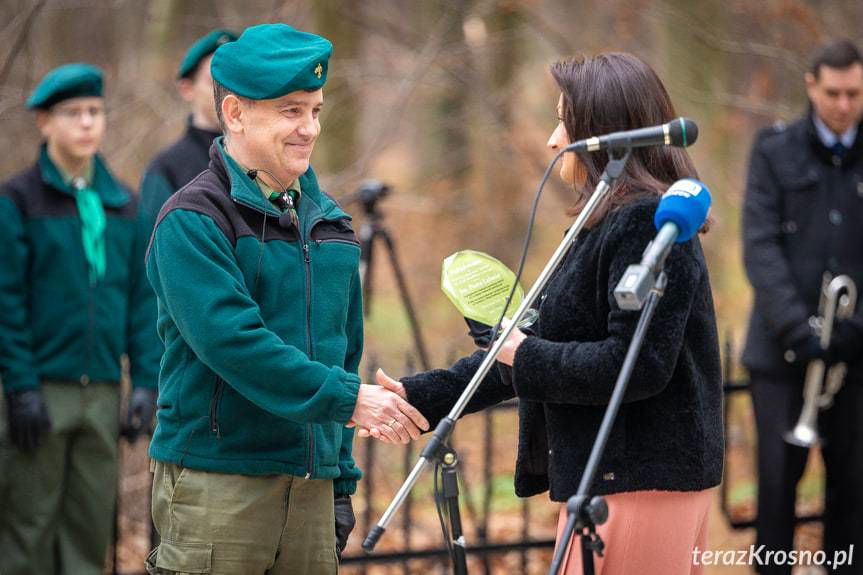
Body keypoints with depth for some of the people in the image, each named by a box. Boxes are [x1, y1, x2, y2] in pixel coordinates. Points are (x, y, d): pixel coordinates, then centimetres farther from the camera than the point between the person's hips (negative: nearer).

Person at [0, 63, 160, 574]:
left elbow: (141, 297, 11)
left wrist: (146, 379, 2)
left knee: (92, 524, 6)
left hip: (102, 392, 4)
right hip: (44, 391, -4)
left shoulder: (124, 205, 11)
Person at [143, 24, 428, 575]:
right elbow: (231, 341, -19)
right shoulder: (192, 220, -7)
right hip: (216, 484, -6)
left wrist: (342, 479, 18)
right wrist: (345, 397, -22)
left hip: (312, 482, 6)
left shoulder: (329, 221, 16)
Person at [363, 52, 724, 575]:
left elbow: (638, 365, -22)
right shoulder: (609, 225, 17)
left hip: (641, 484, -10)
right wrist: (421, 397, 15)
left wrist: (528, 358, -11)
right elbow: (537, 339, 19)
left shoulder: (649, 223, -14)